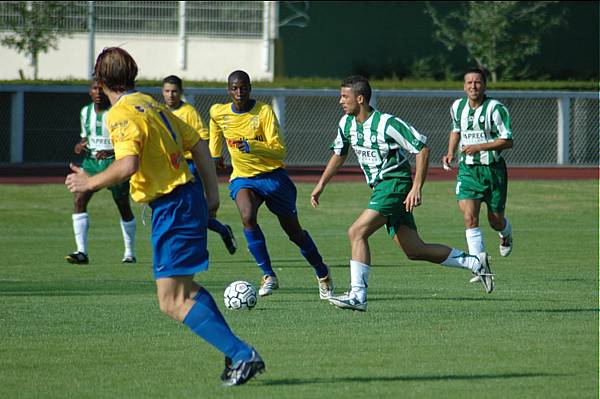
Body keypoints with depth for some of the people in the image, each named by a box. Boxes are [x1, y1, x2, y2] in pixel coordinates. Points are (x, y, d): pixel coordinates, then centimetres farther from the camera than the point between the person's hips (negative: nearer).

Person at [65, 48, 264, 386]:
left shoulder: (121, 114, -13)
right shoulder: (153, 105, 14)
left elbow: (128, 165, -27)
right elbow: (199, 146, 17)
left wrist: (91, 183, -13)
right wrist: (212, 194, 22)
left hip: (172, 209, -9)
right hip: (187, 198, 9)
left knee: (173, 303, -8)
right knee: (185, 289, 23)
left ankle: (241, 355, -14)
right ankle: (238, 356, 22)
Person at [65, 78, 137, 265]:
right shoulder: (86, 112, 8)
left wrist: (111, 152, -25)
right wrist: (80, 145, -1)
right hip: (91, 161, 4)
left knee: (123, 207, 8)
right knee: (79, 200, -15)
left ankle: (130, 253, 26)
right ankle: (82, 252, -18)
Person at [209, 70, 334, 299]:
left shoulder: (264, 112, -17)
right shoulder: (219, 113, -3)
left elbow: (280, 151, -23)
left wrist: (252, 147, -37)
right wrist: (215, 154, 27)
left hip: (272, 175, -2)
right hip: (242, 178, 2)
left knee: (294, 232, 8)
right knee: (247, 218, -29)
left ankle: (322, 275, 31)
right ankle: (268, 276, -22)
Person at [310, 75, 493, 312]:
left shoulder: (387, 124, -18)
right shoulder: (347, 123, 6)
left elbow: (422, 149, -15)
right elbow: (339, 153, 24)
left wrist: (416, 188, -20)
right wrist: (321, 184, 17)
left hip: (395, 184, -8)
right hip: (381, 188, 8)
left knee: (357, 232, -19)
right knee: (414, 251, 8)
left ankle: (357, 296, -17)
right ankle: (475, 262, 19)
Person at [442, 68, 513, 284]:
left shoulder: (495, 108, -14)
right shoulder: (457, 107, 3)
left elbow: (508, 141, -15)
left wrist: (479, 147, -24)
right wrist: (450, 152, 8)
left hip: (493, 169, -3)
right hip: (467, 169, 3)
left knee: (495, 220, 8)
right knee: (470, 218, -14)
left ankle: (506, 233, 47)